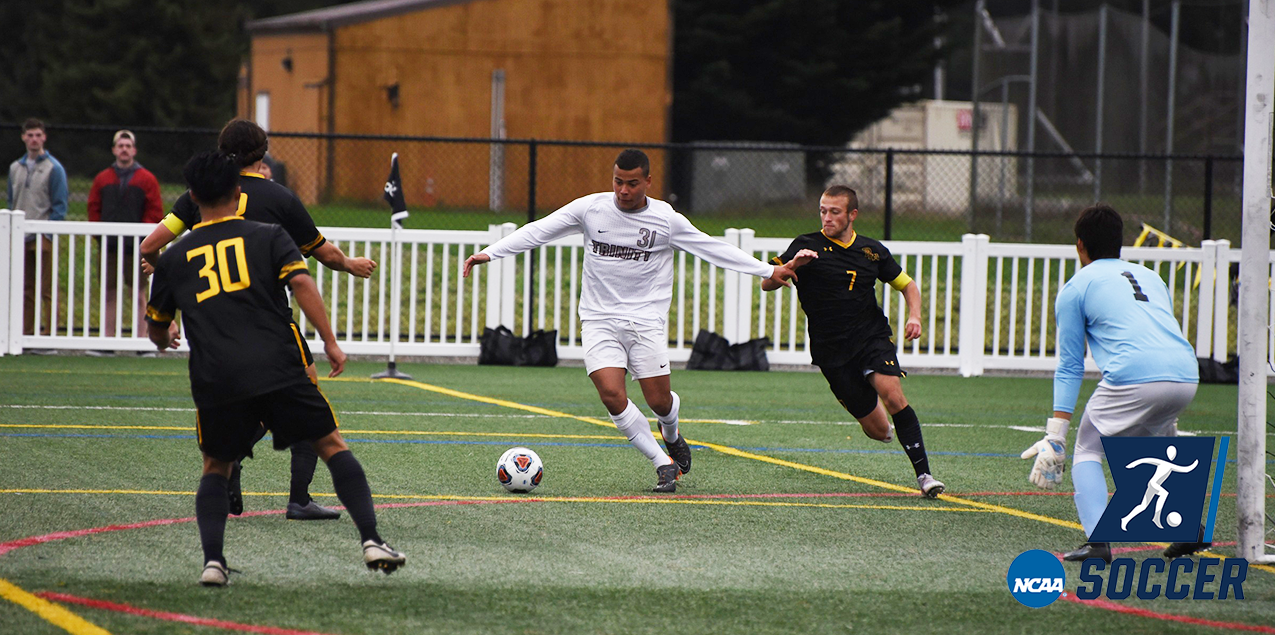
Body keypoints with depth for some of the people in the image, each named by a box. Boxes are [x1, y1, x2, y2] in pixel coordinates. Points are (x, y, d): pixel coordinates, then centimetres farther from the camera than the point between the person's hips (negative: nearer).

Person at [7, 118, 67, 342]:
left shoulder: (53, 168, -2)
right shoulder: (15, 168, 15)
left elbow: (60, 206, -4)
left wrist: (47, 233, -12)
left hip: (43, 238, -5)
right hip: (20, 238, 5)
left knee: (46, 289, -6)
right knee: (25, 289, 7)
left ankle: (48, 336, -6)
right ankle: (26, 334, 10)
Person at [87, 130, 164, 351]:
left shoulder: (147, 179, 4)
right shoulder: (102, 179, 12)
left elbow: (155, 212, 1)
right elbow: (93, 208, 12)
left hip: (137, 247, -3)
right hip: (109, 247, 3)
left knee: (139, 294, -2)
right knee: (109, 294, 4)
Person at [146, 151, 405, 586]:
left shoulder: (174, 259, 17)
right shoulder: (268, 237, 10)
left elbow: (156, 329, 28)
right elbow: (301, 282, -6)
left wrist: (164, 341, 52)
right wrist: (330, 342, -5)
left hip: (216, 382, 1)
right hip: (279, 369, -1)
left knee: (216, 468, 19)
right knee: (332, 446, 11)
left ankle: (212, 559, -2)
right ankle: (371, 541, -3)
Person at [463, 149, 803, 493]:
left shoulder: (666, 219, -3)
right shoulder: (590, 208, -3)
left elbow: (712, 248, 4)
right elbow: (538, 231, -2)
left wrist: (768, 271, 3)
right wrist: (489, 253, -9)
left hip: (645, 321, 0)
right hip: (599, 320, 0)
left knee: (659, 400, -4)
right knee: (612, 395, -18)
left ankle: (672, 435, 35)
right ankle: (663, 463, -1)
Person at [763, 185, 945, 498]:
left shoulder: (872, 251, 7)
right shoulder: (807, 246, -1)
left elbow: (908, 285, 18)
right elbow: (767, 284, -6)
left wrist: (914, 316, -1)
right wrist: (791, 264, -26)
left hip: (872, 336, 1)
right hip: (831, 350, -1)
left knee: (892, 394, -27)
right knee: (878, 431, -2)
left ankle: (923, 474, -23)